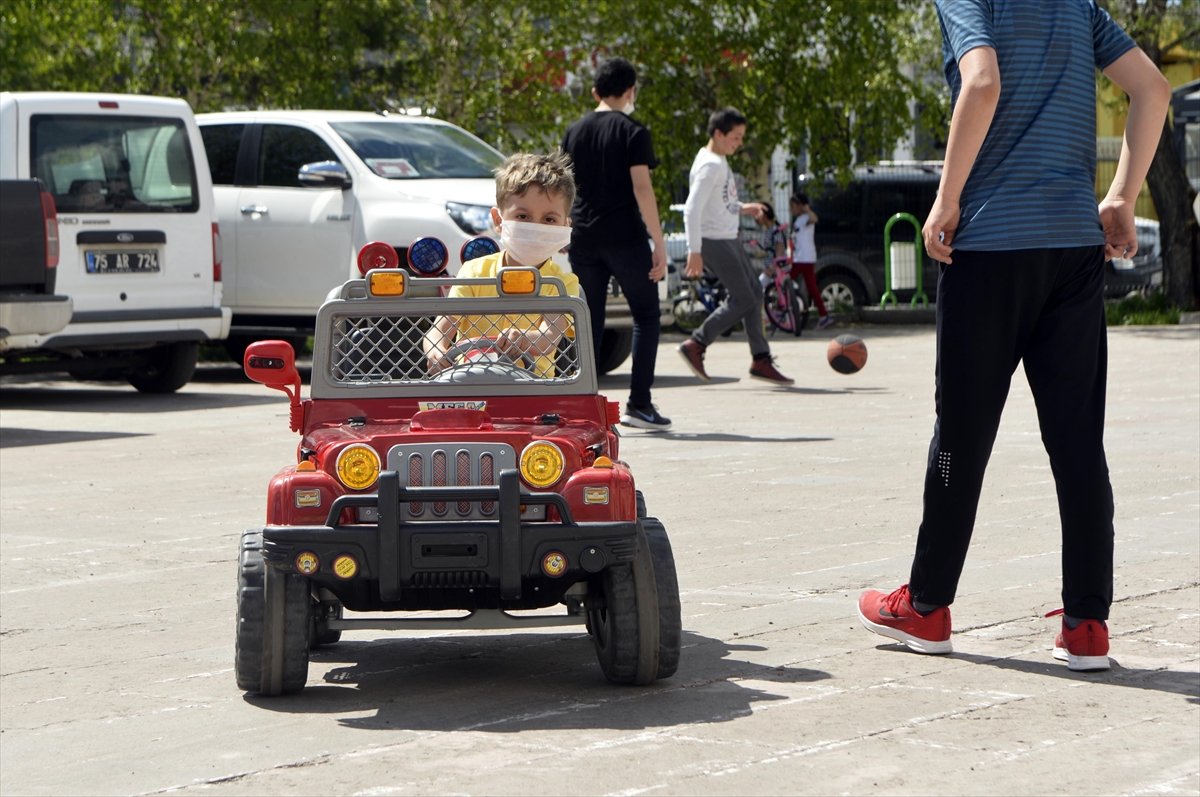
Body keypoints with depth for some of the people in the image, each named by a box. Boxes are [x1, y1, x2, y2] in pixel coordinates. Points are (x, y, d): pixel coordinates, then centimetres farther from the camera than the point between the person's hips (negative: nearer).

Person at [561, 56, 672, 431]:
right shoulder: (632, 132, -6)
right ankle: (639, 403, -3)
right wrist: (659, 243, -10)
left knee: (588, 321, 9)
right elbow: (641, 188, -12)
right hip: (625, 237, -5)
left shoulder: (574, 132, 10)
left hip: (584, 238, 5)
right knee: (646, 315, 6)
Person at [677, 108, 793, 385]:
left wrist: (742, 207, 17)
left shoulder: (720, 161, 12)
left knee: (754, 293, 11)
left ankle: (761, 359, 14)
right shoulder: (710, 166, -18)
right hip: (714, 241, -10)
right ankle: (695, 345, 0)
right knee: (743, 300, -9)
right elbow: (692, 209, -24)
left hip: (729, 239, 10)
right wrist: (695, 252, -28)